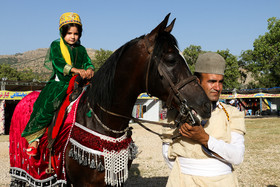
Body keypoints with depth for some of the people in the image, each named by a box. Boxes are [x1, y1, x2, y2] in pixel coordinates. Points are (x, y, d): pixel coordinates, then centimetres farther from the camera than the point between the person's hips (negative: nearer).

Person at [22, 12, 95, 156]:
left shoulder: (81, 49, 18)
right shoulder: (56, 46, 6)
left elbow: (87, 62, 7)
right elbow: (58, 63, -10)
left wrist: (90, 69, -20)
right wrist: (75, 70, -27)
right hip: (59, 83, -4)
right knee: (46, 104, -24)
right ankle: (34, 138, -17)